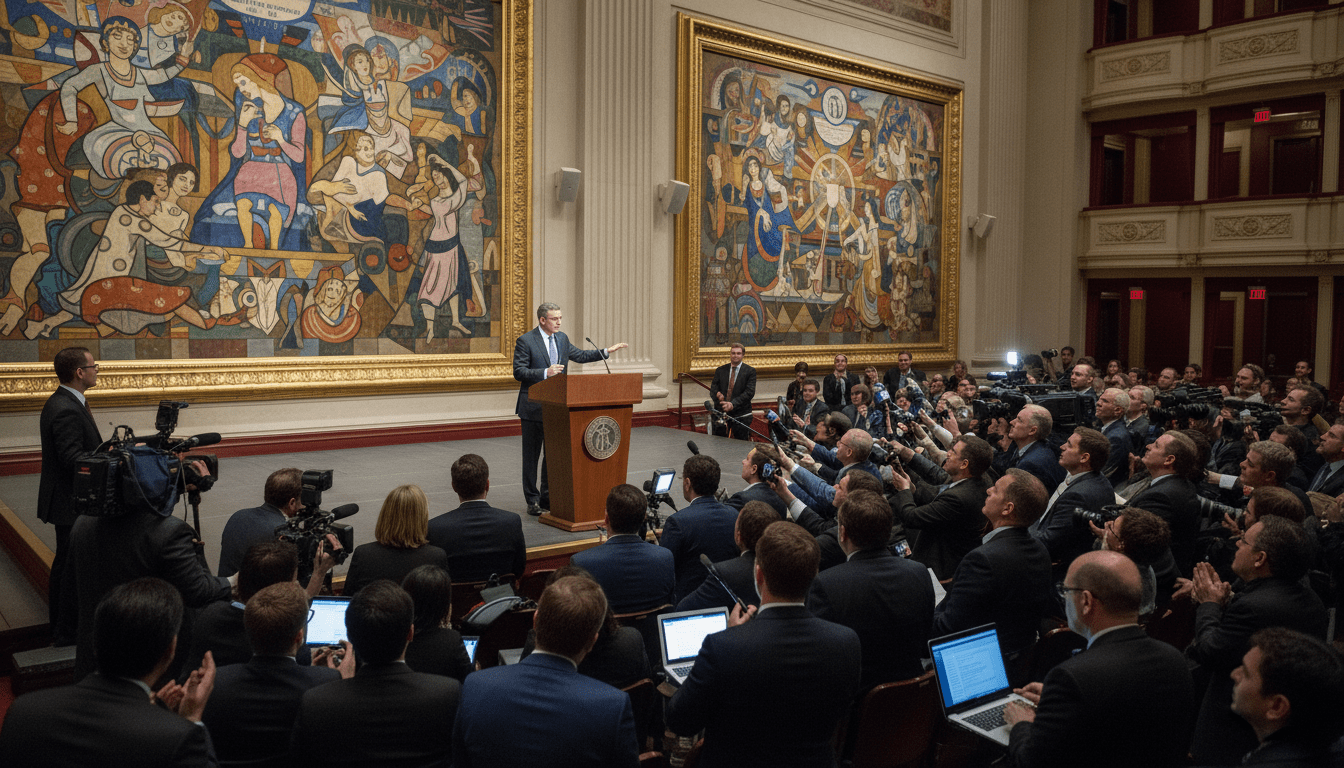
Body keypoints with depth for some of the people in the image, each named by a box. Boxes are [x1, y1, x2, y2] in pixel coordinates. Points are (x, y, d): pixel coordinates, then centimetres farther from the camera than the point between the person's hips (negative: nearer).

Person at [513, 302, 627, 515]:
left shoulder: (561, 338, 9)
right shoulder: (525, 341, -10)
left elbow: (579, 355, 19)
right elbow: (518, 372, -14)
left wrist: (606, 351, 10)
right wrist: (545, 373, -25)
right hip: (533, 408, -6)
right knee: (531, 455, 3)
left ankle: (548, 497, 23)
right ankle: (532, 500, 12)